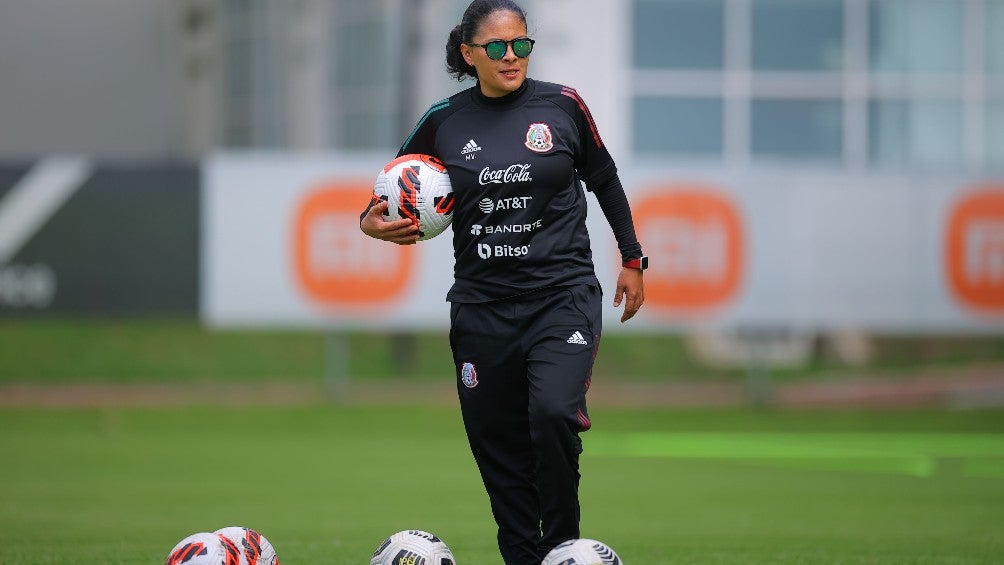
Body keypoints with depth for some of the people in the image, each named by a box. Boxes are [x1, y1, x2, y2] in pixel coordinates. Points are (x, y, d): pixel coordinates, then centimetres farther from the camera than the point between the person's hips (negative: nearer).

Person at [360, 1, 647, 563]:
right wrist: (373, 223, -4)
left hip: (563, 295, -2)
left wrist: (633, 260, 14)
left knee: (553, 414, -23)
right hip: (482, 302, 2)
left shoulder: (563, 105, 0)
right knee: (498, 448, 3)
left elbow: (605, 180, 14)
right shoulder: (444, 123, 3)